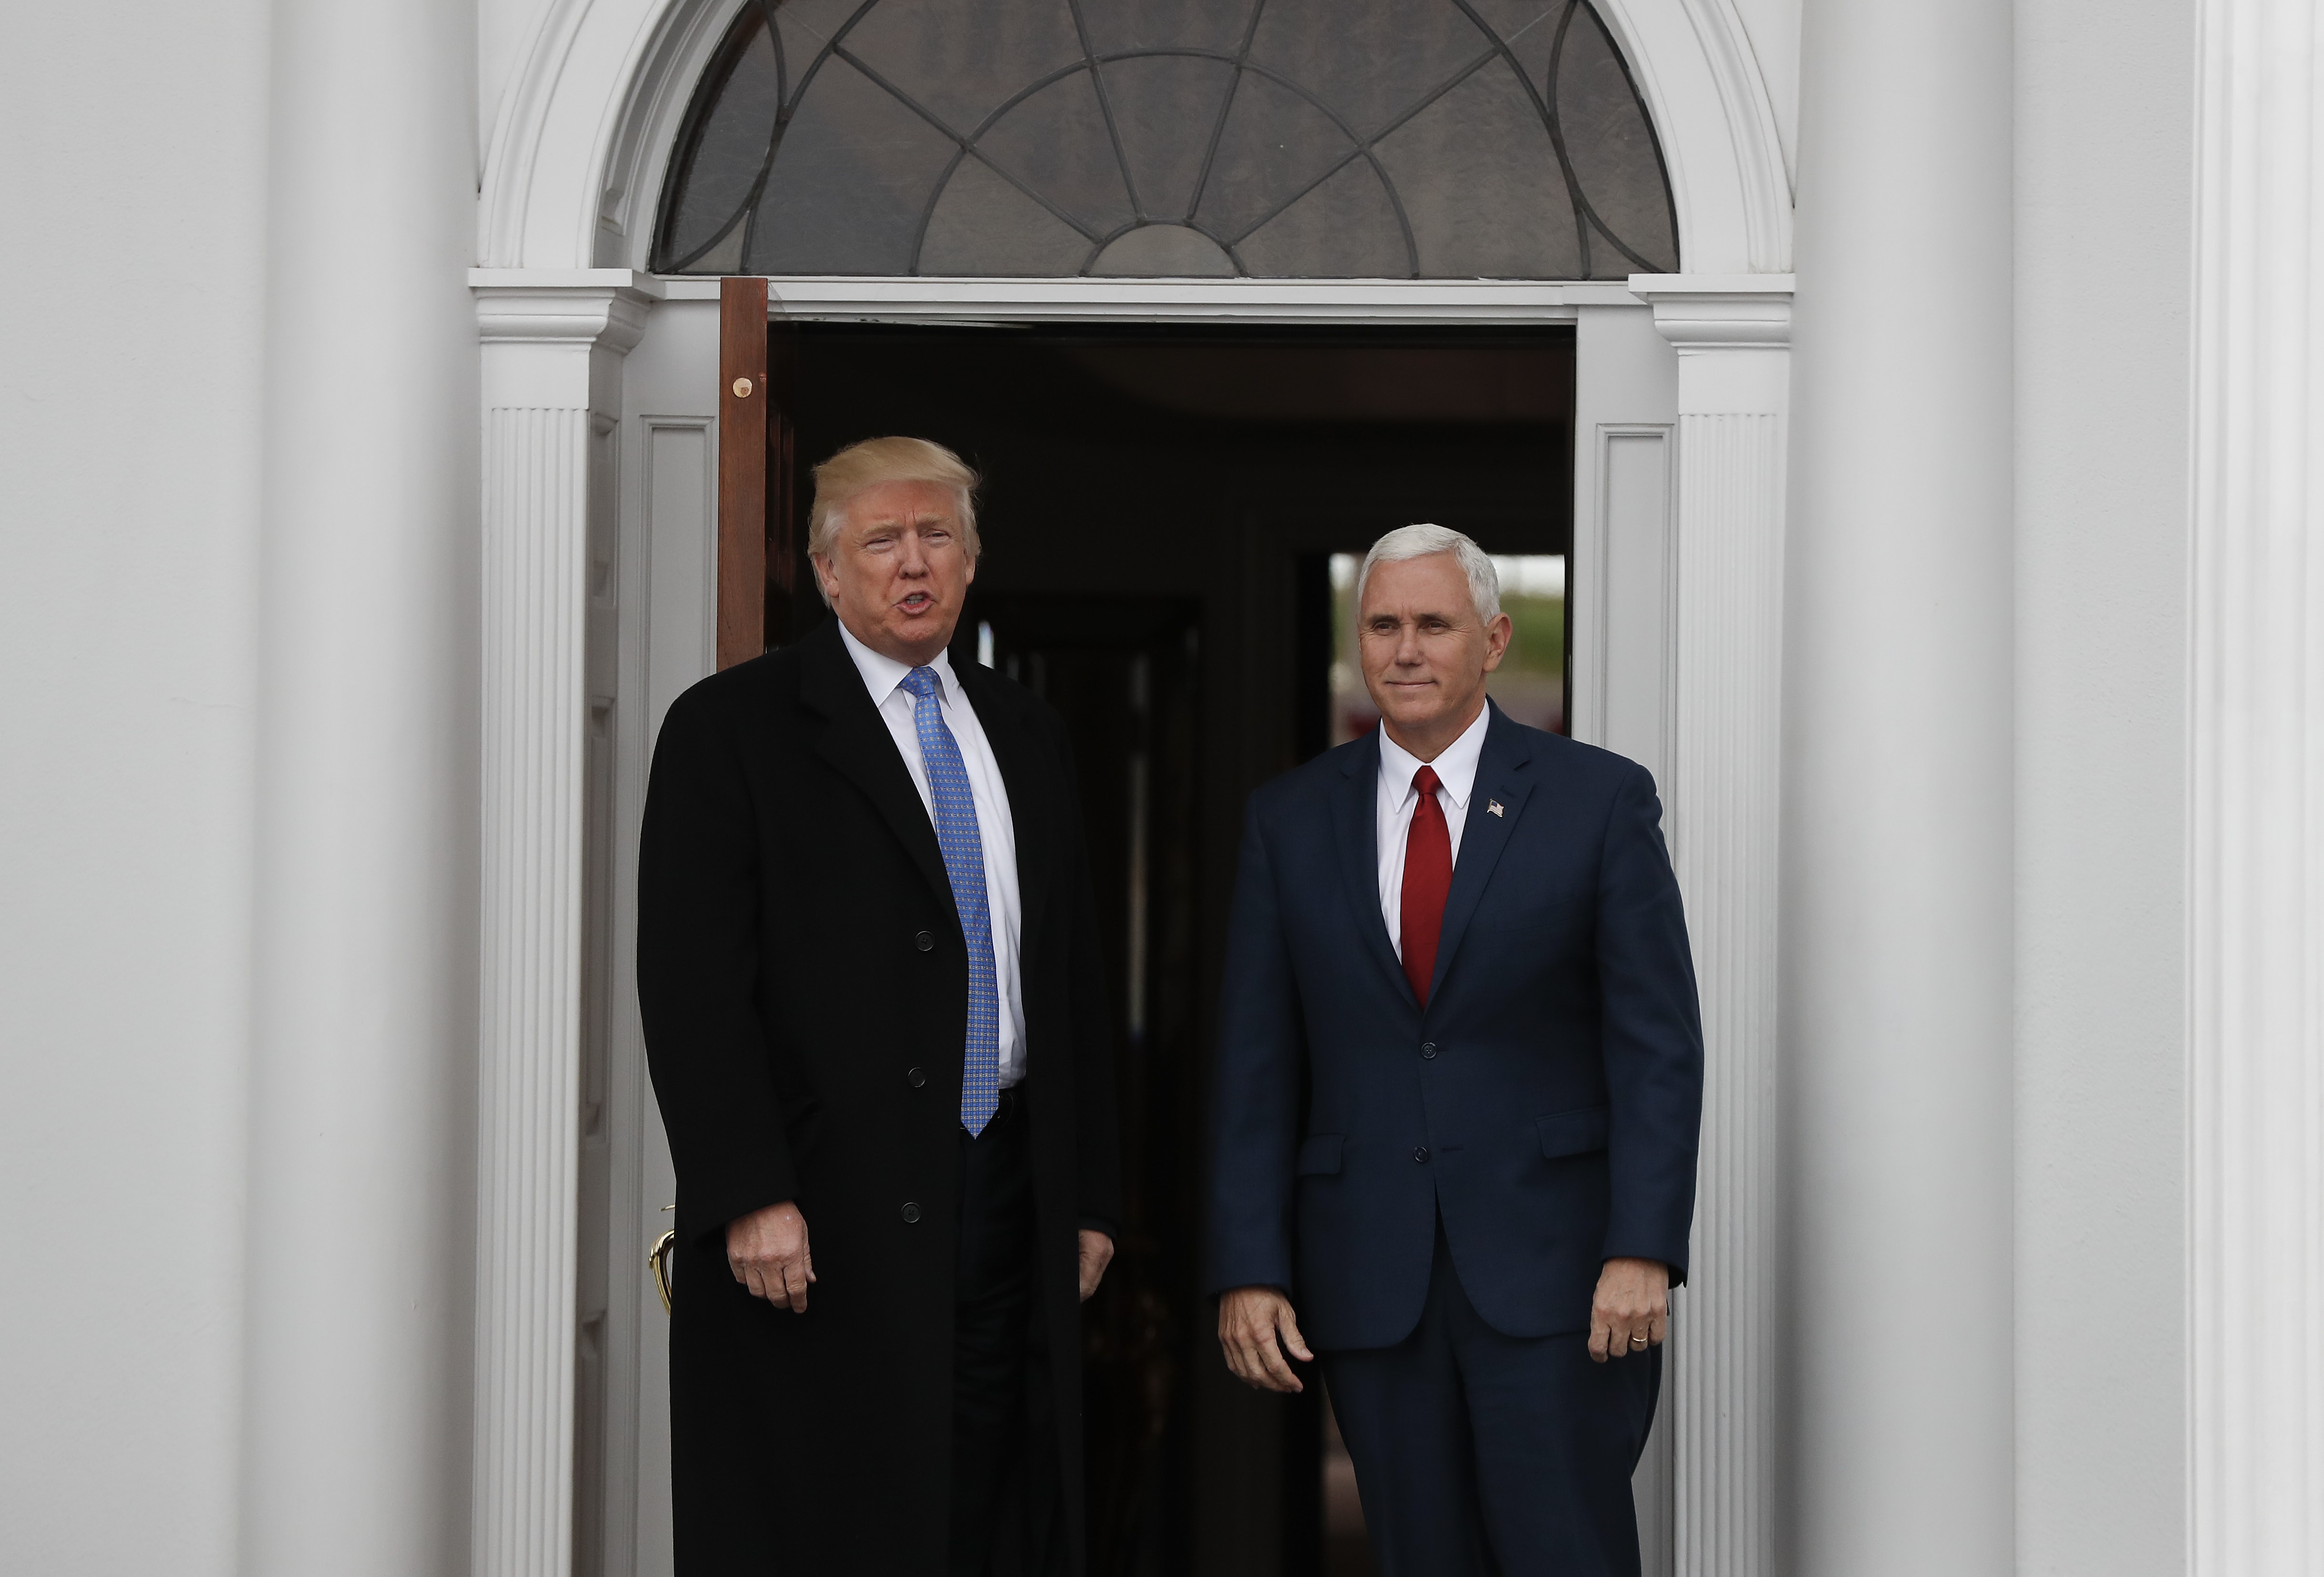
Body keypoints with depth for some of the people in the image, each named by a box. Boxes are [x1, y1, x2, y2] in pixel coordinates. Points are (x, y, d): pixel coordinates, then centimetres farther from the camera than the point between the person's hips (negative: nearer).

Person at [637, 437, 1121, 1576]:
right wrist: (749, 1197, -17)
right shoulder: (729, 727, -1)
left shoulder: (1025, 735, 17)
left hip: (1008, 1206, 5)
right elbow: (691, 985, -9)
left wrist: (1090, 1197, 13)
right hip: (821, 1231, -5)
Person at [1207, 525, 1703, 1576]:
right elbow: (1255, 1065, 6)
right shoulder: (1291, 821, 8)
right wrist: (1247, 1270, -2)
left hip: (1552, 1265, -2)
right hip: (1369, 1281, 3)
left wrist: (1645, 1250, -12)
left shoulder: (1599, 800, 0)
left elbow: (1658, 1043, -3)